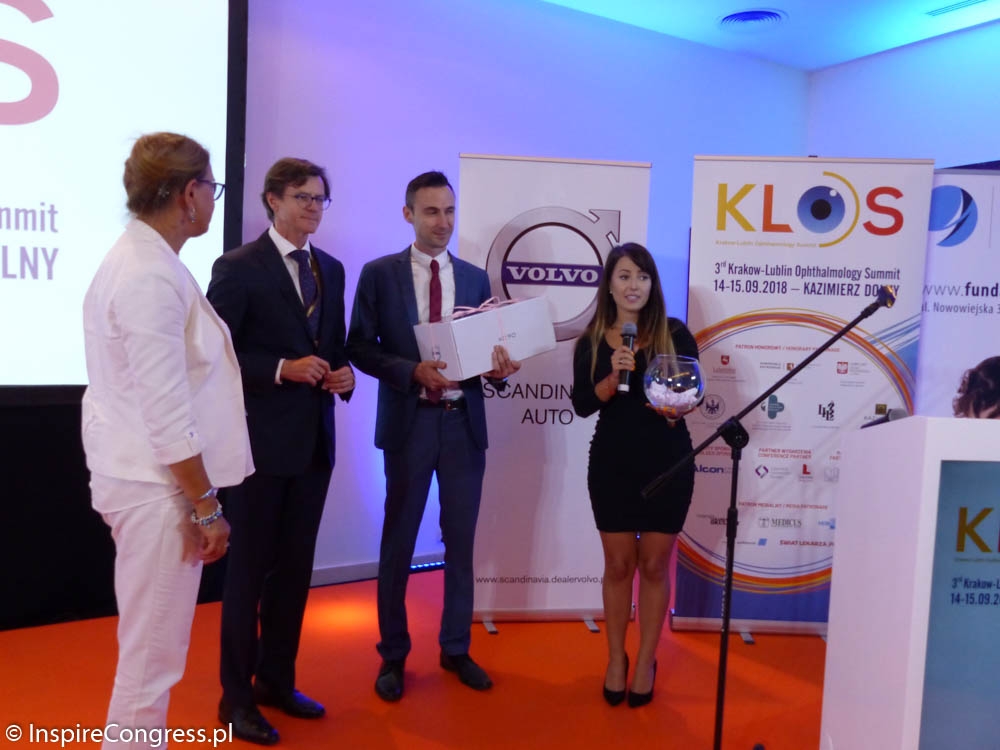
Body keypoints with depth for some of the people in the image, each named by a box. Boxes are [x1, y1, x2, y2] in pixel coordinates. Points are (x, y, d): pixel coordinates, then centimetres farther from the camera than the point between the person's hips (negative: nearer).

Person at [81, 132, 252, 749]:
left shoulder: (137, 259, 12)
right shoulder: (153, 276, -19)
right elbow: (166, 415, -22)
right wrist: (206, 505, -15)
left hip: (142, 478, 10)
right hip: (159, 487, -10)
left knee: (150, 648, 20)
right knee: (151, 657, 3)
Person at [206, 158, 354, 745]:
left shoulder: (332, 269, 11)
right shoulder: (238, 267, -8)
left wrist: (344, 373, -4)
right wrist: (281, 369, -21)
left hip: (314, 440, 6)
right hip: (261, 440, -6)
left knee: (295, 567, 14)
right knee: (250, 567, 5)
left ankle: (276, 680, 31)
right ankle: (237, 696, 21)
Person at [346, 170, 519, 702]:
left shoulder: (476, 278, 9)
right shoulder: (379, 274, 0)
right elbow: (359, 347, -4)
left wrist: (498, 368, -13)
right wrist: (412, 371, -19)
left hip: (464, 421, 3)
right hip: (409, 421, -3)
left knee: (461, 540, 11)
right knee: (398, 542, 7)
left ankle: (456, 648, 28)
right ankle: (393, 655, 24)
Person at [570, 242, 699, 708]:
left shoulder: (675, 334, -3)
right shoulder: (591, 342, -1)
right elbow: (582, 404, -9)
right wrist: (614, 376, -25)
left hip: (667, 464, -1)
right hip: (612, 465, 1)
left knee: (654, 566, 10)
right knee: (618, 565, 11)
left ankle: (646, 661, 26)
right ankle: (616, 659, 29)